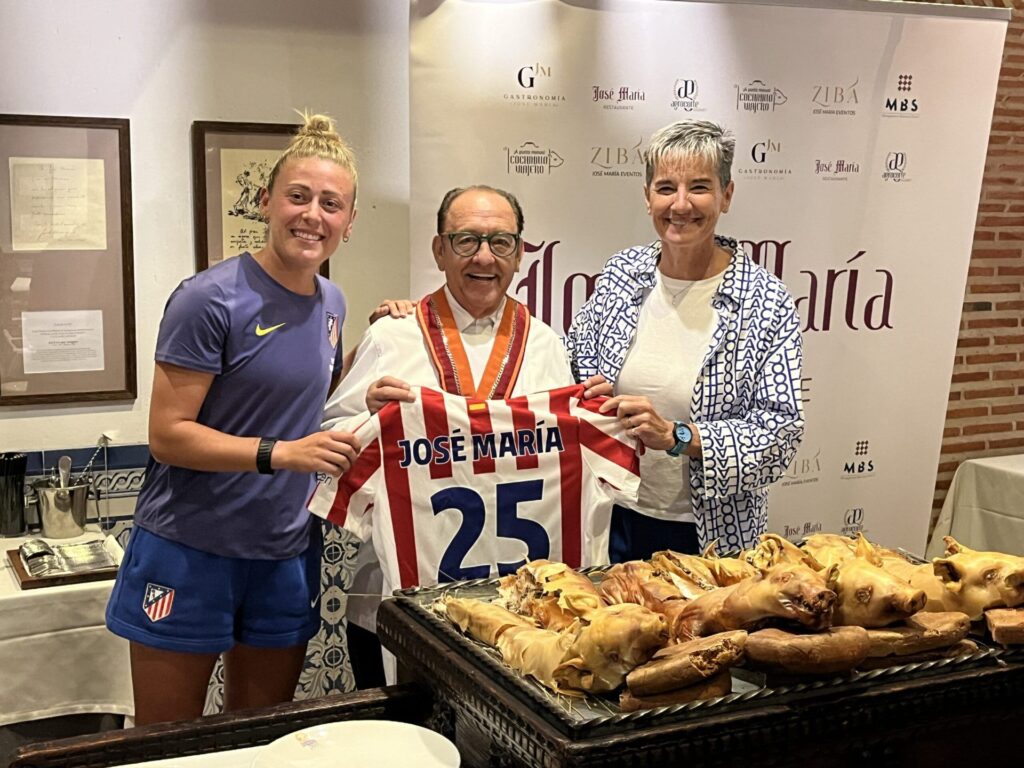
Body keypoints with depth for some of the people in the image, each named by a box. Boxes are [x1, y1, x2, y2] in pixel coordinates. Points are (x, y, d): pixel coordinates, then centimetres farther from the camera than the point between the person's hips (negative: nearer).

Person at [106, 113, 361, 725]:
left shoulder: (331, 303, 6)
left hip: (287, 555, 6)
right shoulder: (210, 300, -15)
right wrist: (281, 453, -27)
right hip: (190, 552, -6)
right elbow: (168, 435, -17)